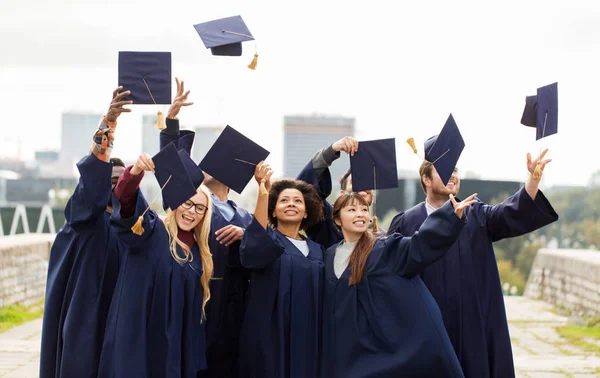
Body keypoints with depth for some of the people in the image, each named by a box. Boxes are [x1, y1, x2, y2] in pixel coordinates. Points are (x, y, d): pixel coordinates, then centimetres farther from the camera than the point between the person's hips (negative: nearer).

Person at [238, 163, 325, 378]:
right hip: (269, 337, -4)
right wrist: (264, 189, -33)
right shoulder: (267, 239, -1)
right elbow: (254, 245, -26)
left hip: (306, 340, 4)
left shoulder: (316, 250, 13)